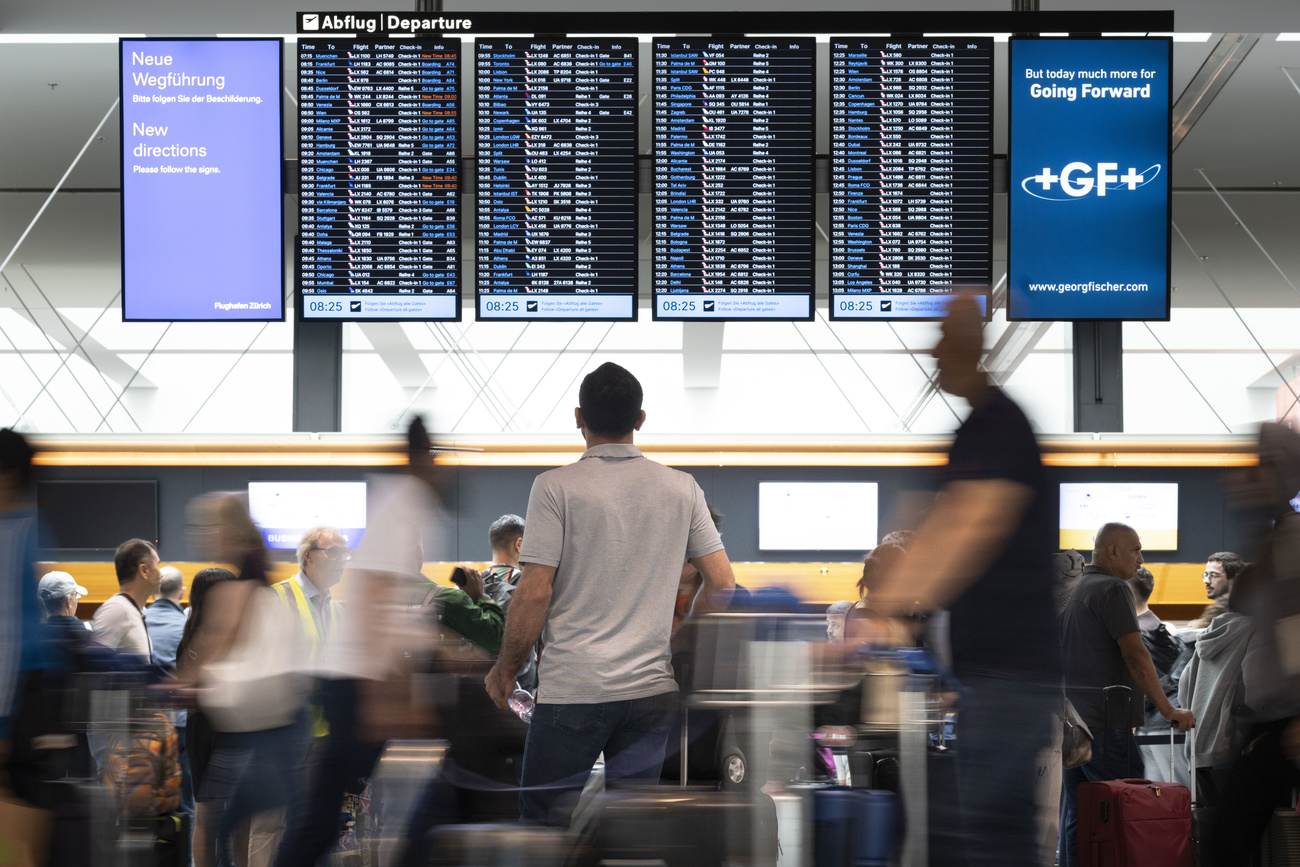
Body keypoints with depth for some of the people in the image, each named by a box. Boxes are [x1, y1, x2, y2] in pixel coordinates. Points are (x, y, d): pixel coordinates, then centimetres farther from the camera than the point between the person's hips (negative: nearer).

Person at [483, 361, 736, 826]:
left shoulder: (556, 487, -7)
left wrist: (504, 670, 3)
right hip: (652, 684, 4)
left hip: (573, 687, -4)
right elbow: (722, 583, 5)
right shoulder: (681, 488, 5)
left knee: (543, 817, 4)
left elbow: (534, 594, -11)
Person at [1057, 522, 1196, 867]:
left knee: (1075, 818, 7)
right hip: (1105, 722, -9)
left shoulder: (1071, 591, 18)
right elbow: (1135, 656, -17)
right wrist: (1168, 709, -16)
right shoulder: (1112, 589, -9)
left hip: (1070, 720, 9)